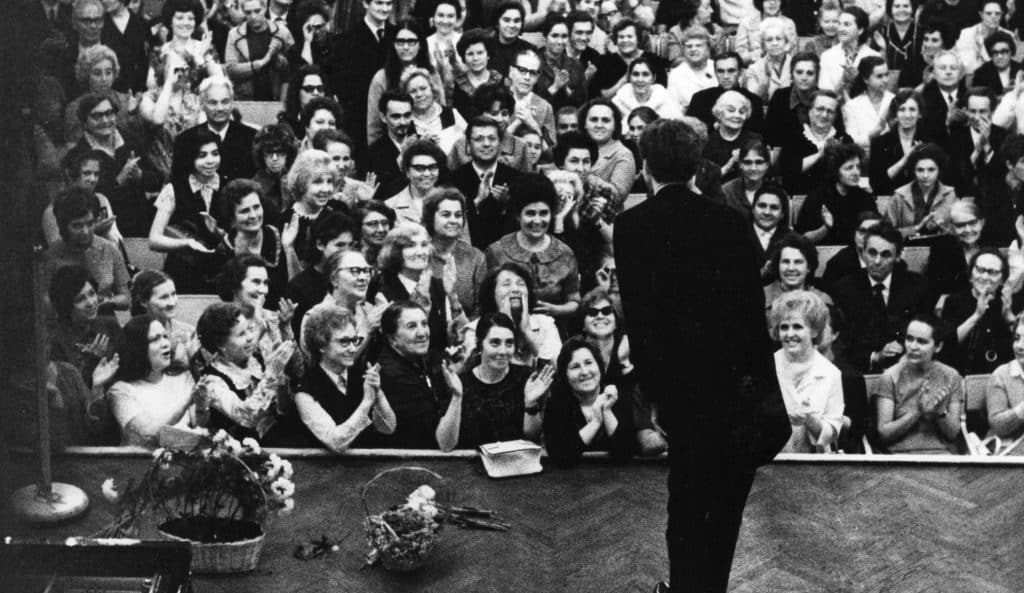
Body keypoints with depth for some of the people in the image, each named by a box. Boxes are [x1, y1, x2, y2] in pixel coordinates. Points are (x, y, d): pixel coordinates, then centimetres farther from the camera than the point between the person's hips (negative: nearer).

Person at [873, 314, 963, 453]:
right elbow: (883, 433, -2)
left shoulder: (951, 377, 9)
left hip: (942, 451, 1)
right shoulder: (891, 376, 4)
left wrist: (941, 411, -13)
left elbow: (953, 433, 6)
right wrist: (917, 412, -14)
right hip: (901, 452, -1)